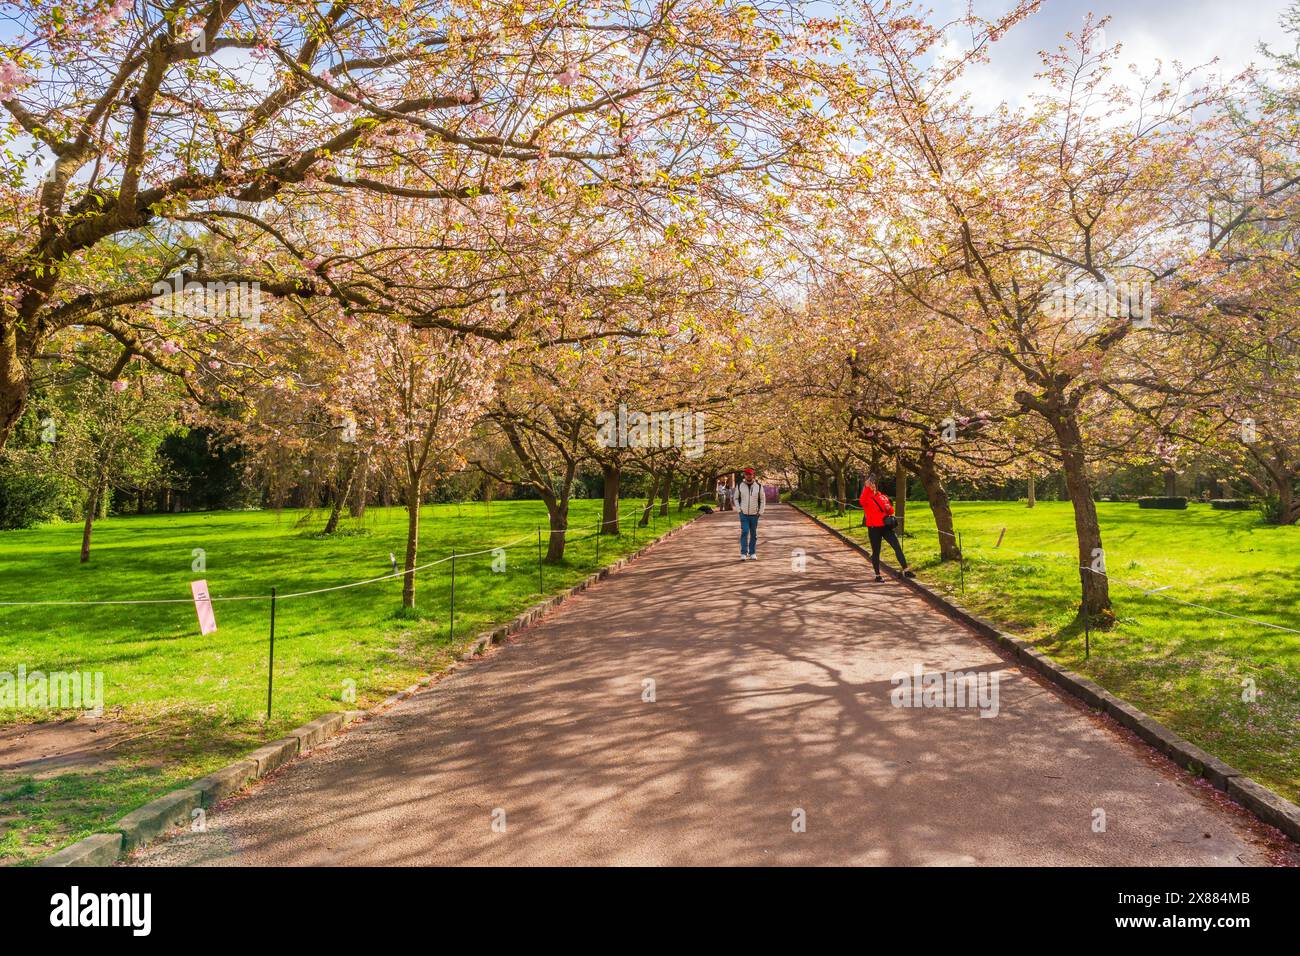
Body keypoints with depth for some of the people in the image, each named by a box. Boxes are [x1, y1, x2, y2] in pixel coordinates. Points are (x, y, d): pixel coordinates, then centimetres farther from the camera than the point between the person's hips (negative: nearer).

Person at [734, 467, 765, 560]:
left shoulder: (759, 486, -1)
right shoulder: (739, 486, -1)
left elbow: (763, 500, 6)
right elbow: (736, 498, 8)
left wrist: (760, 512, 0)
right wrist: (739, 510, -2)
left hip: (754, 515, 1)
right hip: (744, 514, -1)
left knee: (753, 534, 6)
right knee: (744, 532, -12)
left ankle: (752, 553, 15)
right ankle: (743, 554, -12)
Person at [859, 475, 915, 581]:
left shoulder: (882, 497, 12)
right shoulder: (866, 497, -2)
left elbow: (891, 511, 18)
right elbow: (862, 501, -27)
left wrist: (889, 508, -6)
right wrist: (867, 487, -34)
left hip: (886, 526, 4)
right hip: (874, 528, -4)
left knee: (897, 547, 0)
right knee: (876, 551, 3)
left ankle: (906, 570, 5)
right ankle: (878, 575, 13)